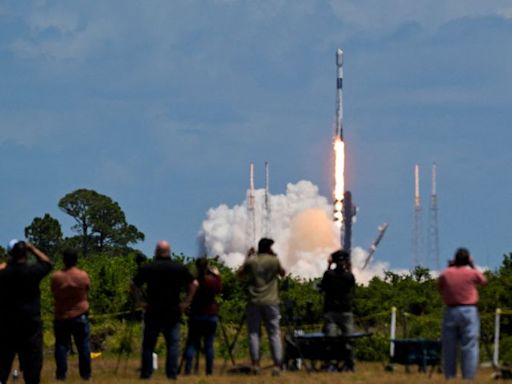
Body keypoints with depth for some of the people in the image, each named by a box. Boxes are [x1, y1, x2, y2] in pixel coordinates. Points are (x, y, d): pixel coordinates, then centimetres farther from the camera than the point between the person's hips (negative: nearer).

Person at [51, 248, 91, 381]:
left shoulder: (56, 277, -8)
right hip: (80, 315, 0)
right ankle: (85, 374, 8)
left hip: (61, 316, 0)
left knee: (61, 345, 5)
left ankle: (61, 374, 2)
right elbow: (87, 294, 4)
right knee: (83, 346, 7)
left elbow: (54, 294, 4)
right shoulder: (84, 276, -8)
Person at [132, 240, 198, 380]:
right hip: (173, 311, 0)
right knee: (173, 343, 3)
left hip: (153, 312, 0)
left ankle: (146, 373, 3)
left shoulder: (147, 268, -1)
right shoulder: (179, 268, 1)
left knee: (148, 344, 5)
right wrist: (186, 302, 6)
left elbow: (135, 285, 1)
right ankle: (172, 373, -5)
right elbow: (194, 284, 4)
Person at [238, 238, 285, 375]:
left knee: (254, 333, 4)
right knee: (274, 333, 1)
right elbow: (282, 273, 18)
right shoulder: (274, 261, -1)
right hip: (271, 302, -1)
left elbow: (240, 274, 18)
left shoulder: (251, 261, 2)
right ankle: (277, 365, -8)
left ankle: (255, 364, -4)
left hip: (254, 302, 1)